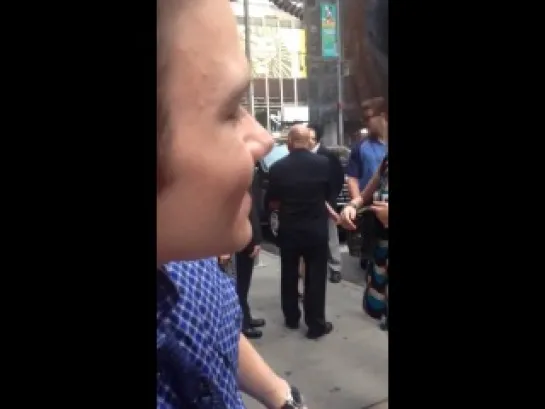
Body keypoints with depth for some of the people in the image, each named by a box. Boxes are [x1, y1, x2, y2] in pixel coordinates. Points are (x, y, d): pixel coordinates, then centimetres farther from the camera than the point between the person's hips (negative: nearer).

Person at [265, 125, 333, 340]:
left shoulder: (277, 167, -11)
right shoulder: (323, 163, -9)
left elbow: (270, 198, 1)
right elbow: (330, 193, 5)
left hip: (288, 229, 1)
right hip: (317, 229, 0)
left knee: (289, 275, 16)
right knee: (315, 276, 7)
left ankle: (291, 317, 28)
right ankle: (316, 324, 14)